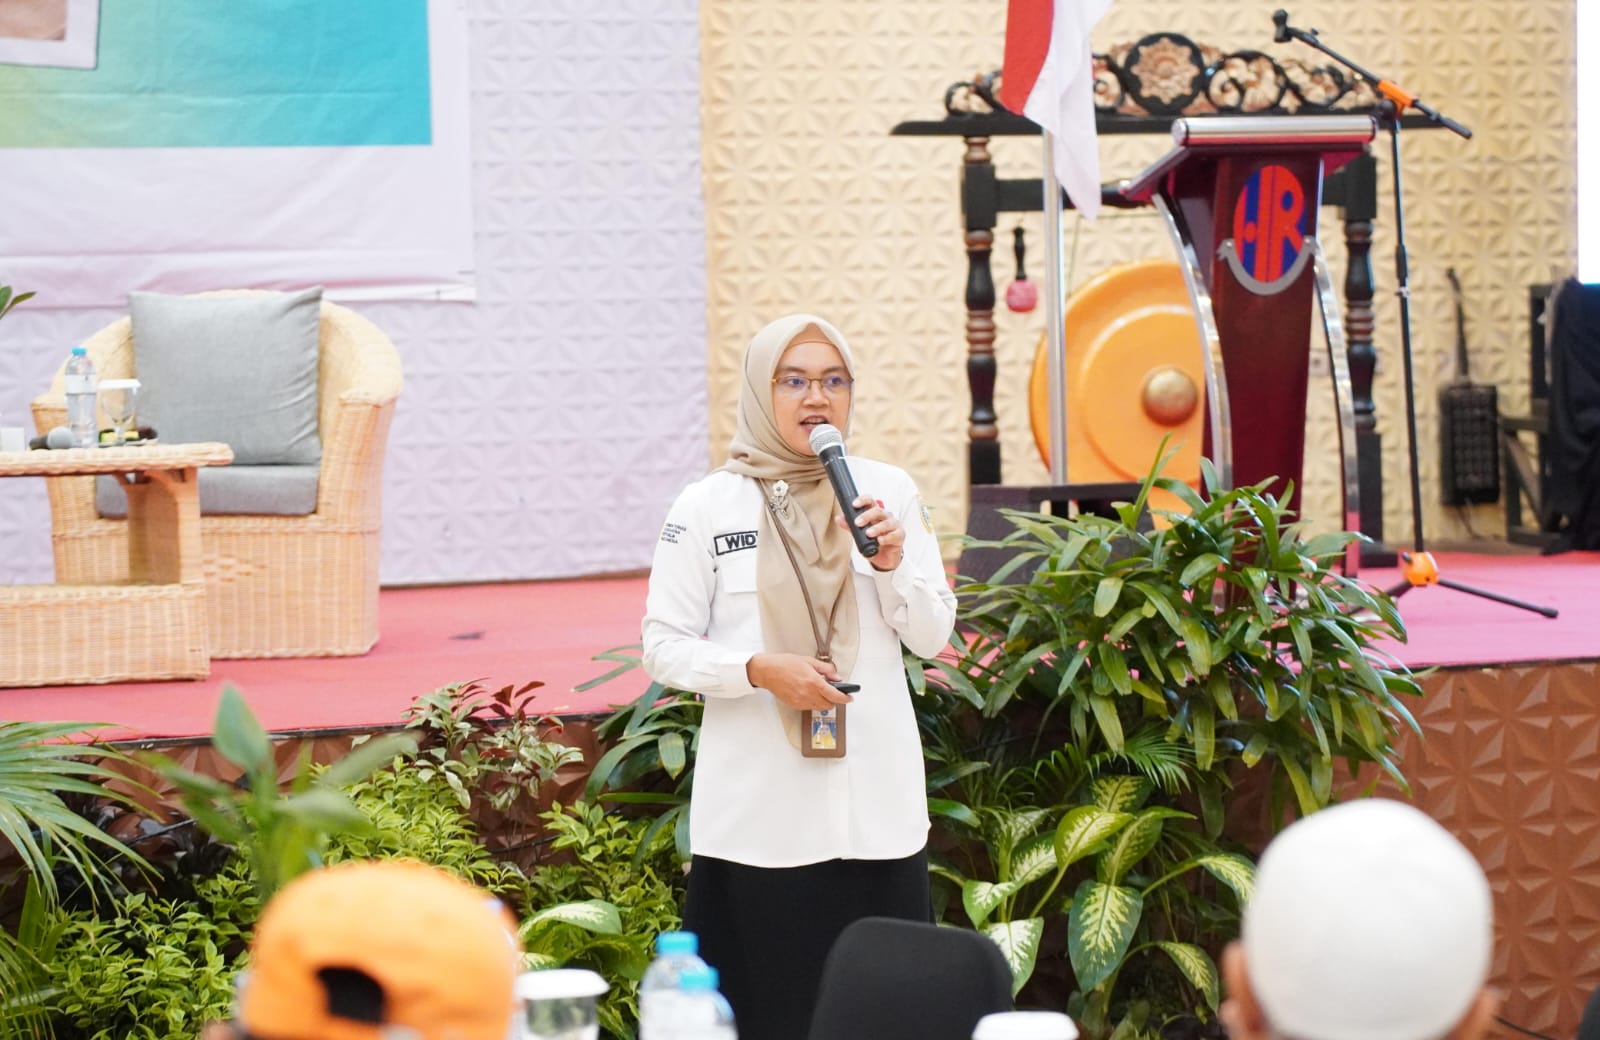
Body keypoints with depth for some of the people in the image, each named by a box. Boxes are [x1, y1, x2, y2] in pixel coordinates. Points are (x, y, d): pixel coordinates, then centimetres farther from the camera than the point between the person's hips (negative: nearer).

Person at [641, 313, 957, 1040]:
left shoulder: (889, 490, 5)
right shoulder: (707, 506, -3)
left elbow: (933, 638, 6)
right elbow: (663, 649, -3)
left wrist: (896, 565, -12)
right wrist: (759, 669, -18)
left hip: (876, 801, 2)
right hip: (759, 811, -2)